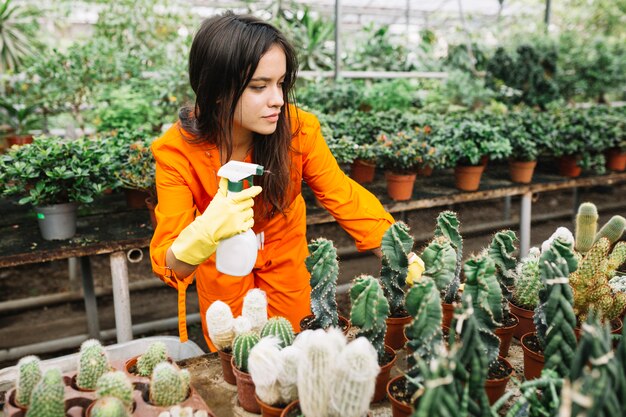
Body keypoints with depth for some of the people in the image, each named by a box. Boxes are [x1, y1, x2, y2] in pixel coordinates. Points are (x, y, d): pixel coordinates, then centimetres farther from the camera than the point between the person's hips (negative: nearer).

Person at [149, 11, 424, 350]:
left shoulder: (298, 128, -27)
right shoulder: (177, 149, -29)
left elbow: (345, 197, -19)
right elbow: (168, 264, -30)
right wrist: (204, 233, -53)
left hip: (287, 266, 1)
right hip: (222, 274, -1)